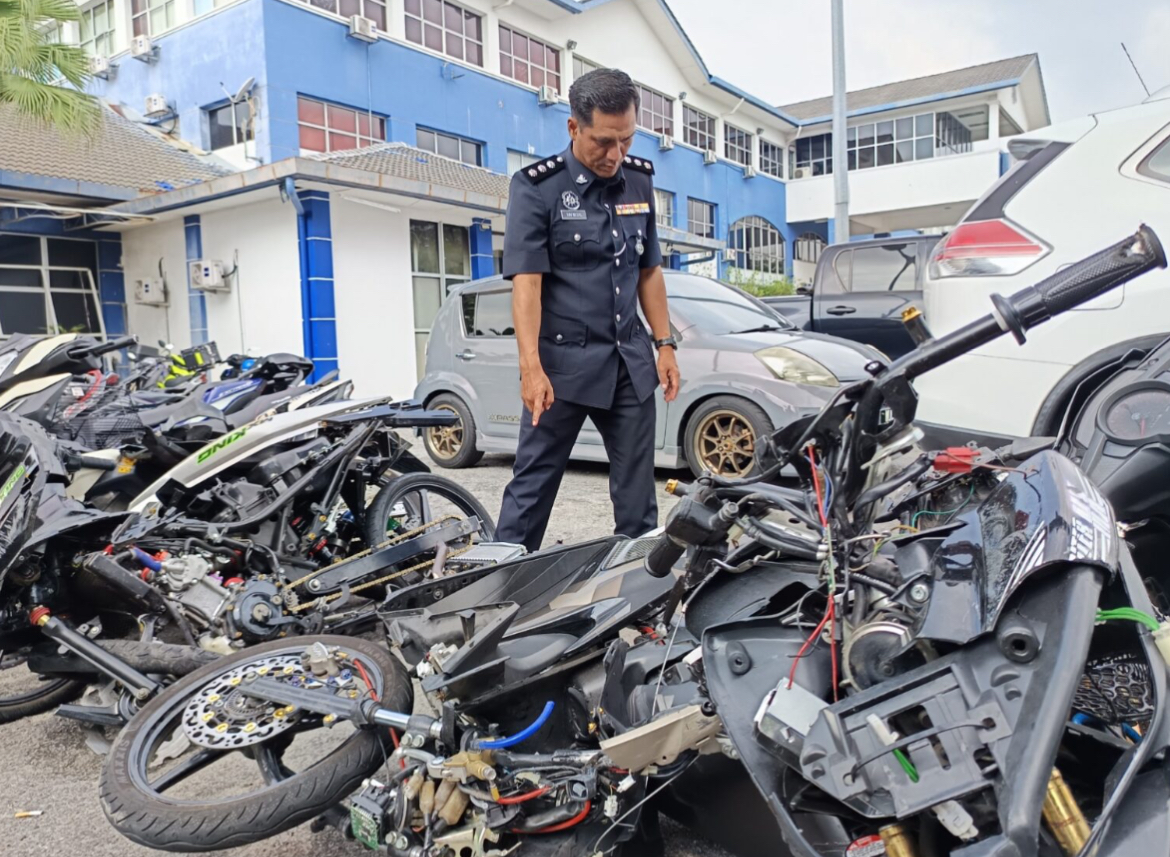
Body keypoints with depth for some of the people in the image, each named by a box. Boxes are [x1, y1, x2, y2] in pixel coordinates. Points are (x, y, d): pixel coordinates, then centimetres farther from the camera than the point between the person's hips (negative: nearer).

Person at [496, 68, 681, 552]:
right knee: (533, 484, 1)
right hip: (563, 362, -4)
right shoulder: (536, 188, -6)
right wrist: (531, 367, -22)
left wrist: (664, 344, 9)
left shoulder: (639, 181, 9)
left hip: (630, 362, 5)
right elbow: (527, 282, -13)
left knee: (637, 490, 10)